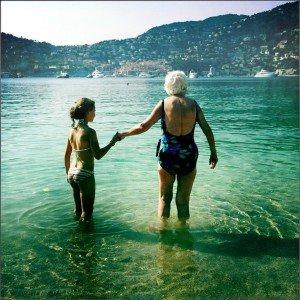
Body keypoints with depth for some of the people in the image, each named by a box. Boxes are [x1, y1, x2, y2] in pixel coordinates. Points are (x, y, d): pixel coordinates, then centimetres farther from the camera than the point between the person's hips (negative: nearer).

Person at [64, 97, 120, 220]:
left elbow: (67, 156, 11)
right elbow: (98, 155, -18)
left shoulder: (72, 130, 5)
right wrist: (113, 141, -10)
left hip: (72, 173, 7)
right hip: (85, 175, -7)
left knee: (78, 209, 23)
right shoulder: (89, 132, -17)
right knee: (86, 213, 8)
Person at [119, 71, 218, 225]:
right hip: (189, 156, 1)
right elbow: (207, 130, 1)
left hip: (167, 155, -1)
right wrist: (213, 153, 9)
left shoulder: (164, 104, -5)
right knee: (183, 197, 15)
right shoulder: (193, 104, 1)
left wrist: (124, 134, 9)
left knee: (164, 196, 17)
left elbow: (143, 126, -4)